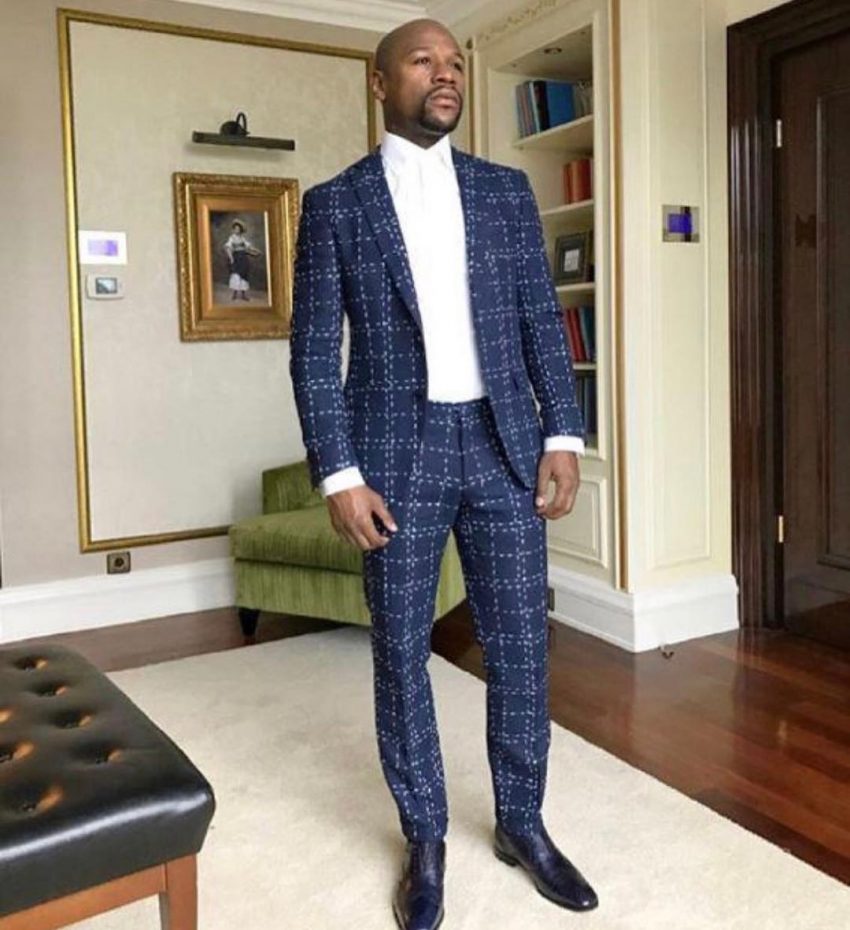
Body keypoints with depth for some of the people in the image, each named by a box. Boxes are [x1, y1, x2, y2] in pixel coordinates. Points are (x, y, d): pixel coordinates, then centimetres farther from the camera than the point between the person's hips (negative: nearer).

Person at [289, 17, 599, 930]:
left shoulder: (505, 189, 9)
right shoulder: (334, 204, 2)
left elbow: (542, 319, 8)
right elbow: (314, 349, -2)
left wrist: (563, 434, -1)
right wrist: (338, 475, -9)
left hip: (503, 443, 2)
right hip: (397, 451, -2)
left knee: (520, 644, 7)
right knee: (401, 654, 7)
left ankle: (521, 822, 28)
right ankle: (424, 837, 26)